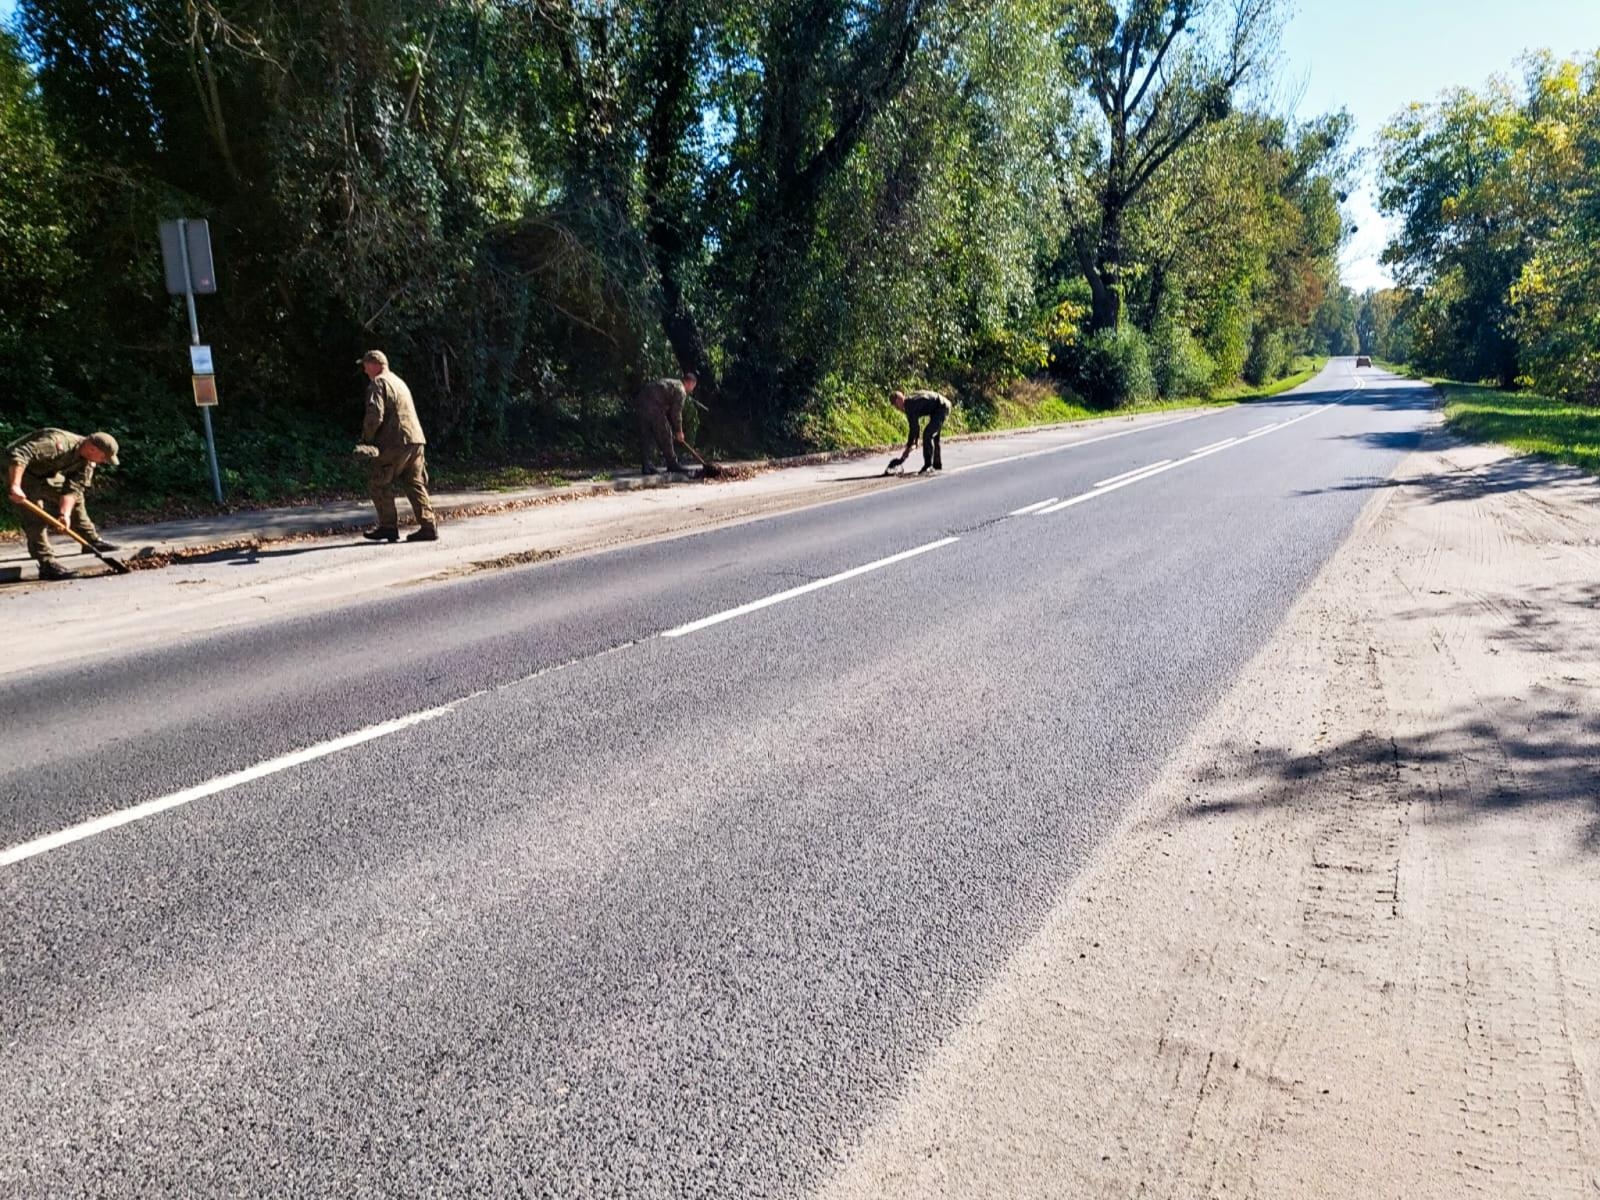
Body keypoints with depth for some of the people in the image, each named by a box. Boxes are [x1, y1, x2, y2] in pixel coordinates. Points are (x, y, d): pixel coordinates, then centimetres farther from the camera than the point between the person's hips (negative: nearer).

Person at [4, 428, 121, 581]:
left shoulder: (88, 463, -10)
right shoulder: (58, 443, -36)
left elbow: (72, 489, -16)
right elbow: (18, 454, -41)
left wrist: (65, 514, -31)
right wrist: (15, 486, -47)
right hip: (19, 471, -8)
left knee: (76, 498, 12)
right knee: (34, 517, -15)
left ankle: (92, 540, 27)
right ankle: (47, 565, -16)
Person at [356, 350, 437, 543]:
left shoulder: (378, 384, -6)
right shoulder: (399, 381, 24)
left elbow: (375, 415, -18)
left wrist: (366, 439, -4)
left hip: (395, 442, -8)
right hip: (416, 440, 8)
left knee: (379, 483, 4)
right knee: (415, 484, 9)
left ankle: (389, 527, 5)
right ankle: (428, 527, 2)